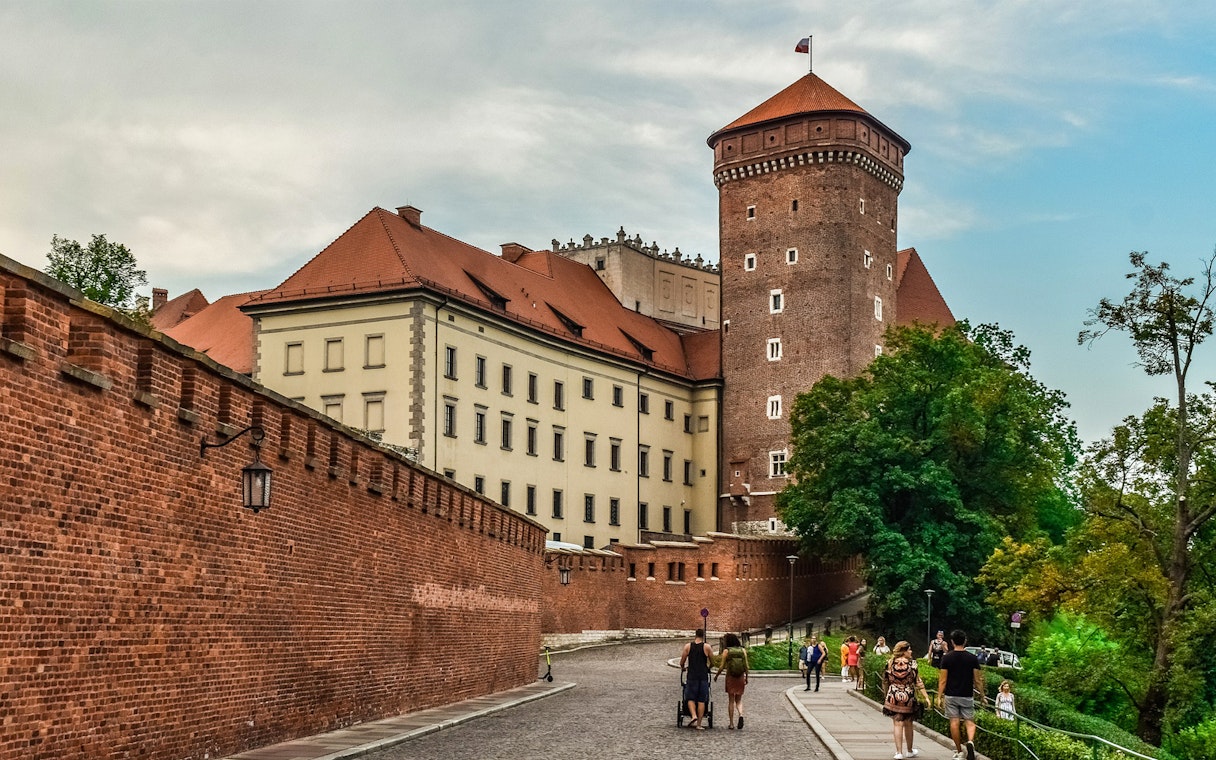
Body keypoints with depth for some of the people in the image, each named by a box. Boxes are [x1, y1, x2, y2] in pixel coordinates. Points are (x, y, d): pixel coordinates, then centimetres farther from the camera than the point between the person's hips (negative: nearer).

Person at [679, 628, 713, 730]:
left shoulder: (688, 646, 2)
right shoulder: (707, 647, 0)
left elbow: (682, 662, 5)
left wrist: (683, 668, 27)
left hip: (692, 676, 0)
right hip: (704, 676, 0)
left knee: (690, 698, 8)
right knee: (701, 700, 5)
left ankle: (693, 716, -17)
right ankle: (699, 724, 4)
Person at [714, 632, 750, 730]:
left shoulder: (726, 651, -6)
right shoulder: (743, 650, 0)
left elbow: (722, 666, -7)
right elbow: (746, 666, -1)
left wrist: (716, 675, 8)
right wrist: (746, 677, 12)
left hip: (730, 677, -2)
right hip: (740, 678, 2)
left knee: (731, 700, 8)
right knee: (739, 700, 13)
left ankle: (731, 723, 8)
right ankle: (741, 715, -15)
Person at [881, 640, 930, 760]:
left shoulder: (890, 664, 0)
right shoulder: (911, 664, -8)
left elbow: (885, 682, 8)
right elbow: (918, 683, -9)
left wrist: (886, 695, 21)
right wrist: (926, 697, -6)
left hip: (893, 697, 1)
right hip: (908, 698, -1)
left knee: (897, 724, 2)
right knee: (908, 724, 14)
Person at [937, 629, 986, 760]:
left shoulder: (947, 657, -4)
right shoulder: (973, 658, -2)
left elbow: (943, 680, -5)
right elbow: (977, 680, -1)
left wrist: (939, 697, 0)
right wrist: (983, 696, 10)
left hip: (951, 695, 0)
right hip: (967, 695, 0)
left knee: (954, 722, 5)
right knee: (970, 721, 7)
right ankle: (970, 742, -21)